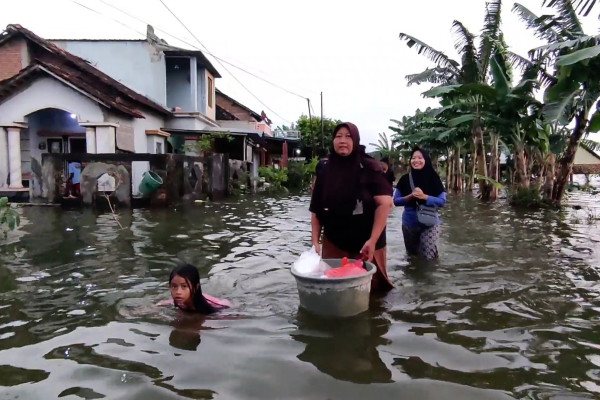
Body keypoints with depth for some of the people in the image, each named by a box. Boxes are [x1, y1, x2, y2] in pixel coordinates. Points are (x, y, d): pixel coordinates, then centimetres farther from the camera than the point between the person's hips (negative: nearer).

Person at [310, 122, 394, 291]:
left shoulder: (369, 167, -8)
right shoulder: (325, 171, 2)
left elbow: (385, 203, -14)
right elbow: (316, 210, 5)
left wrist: (372, 240, -20)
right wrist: (315, 241, -2)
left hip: (365, 245, -2)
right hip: (333, 245, 3)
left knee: (368, 286, 9)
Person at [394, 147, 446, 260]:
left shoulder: (433, 178, -5)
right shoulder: (405, 179, -3)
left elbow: (442, 201, -8)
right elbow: (396, 201, -3)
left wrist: (424, 196, -21)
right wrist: (410, 196, -19)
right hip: (409, 223, 2)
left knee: (429, 257, -6)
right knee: (412, 255, 19)